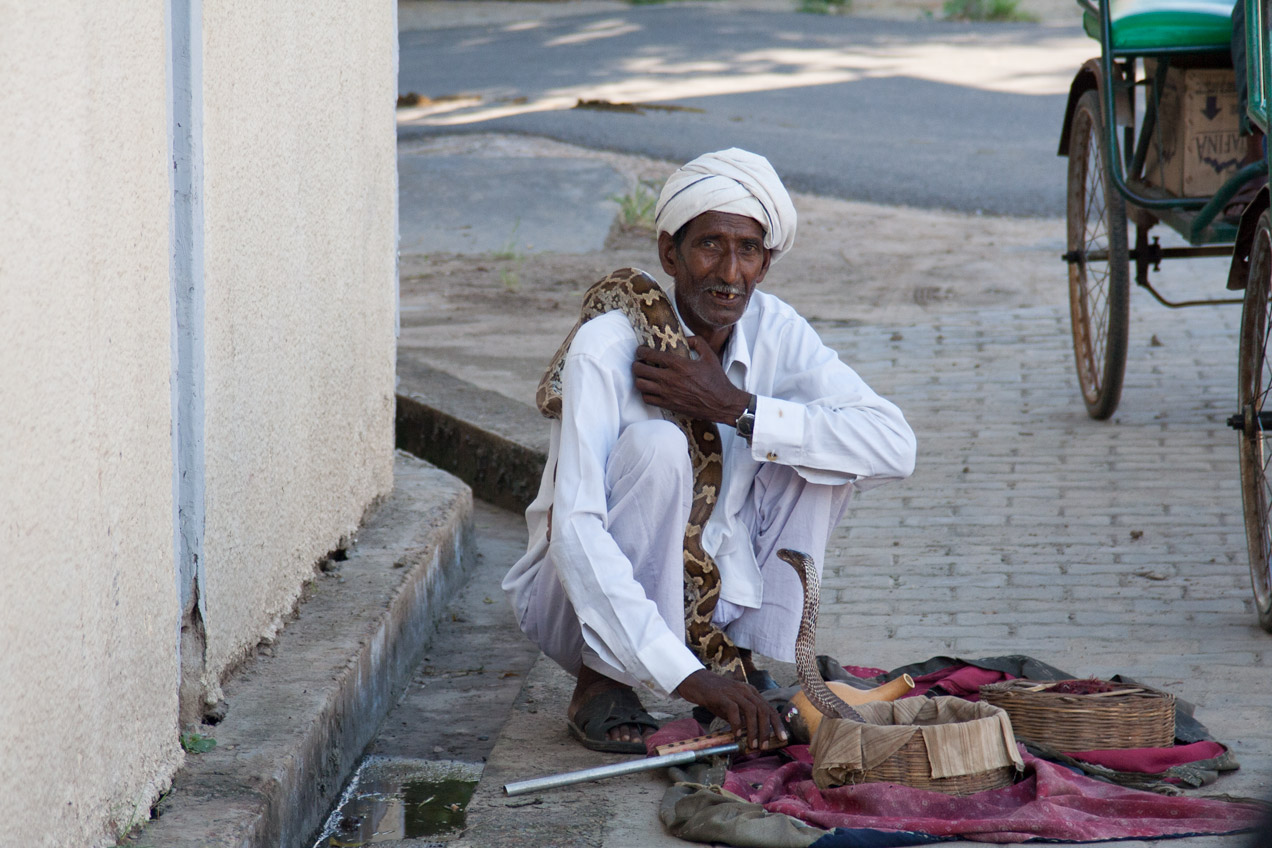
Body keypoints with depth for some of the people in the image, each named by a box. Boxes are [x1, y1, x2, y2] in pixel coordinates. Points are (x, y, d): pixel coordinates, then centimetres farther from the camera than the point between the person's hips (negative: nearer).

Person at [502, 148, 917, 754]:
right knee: (657, 445, -31)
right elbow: (576, 530, -34)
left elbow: (895, 448, -20)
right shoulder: (608, 348, -24)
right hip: (590, 598, -5)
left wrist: (733, 406, -29)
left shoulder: (775, 333, -8)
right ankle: (601, 686, -17)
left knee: (819, 447, -12)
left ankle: (754, 662, -7)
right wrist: (687, 675, -43)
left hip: (708, 587, 5)